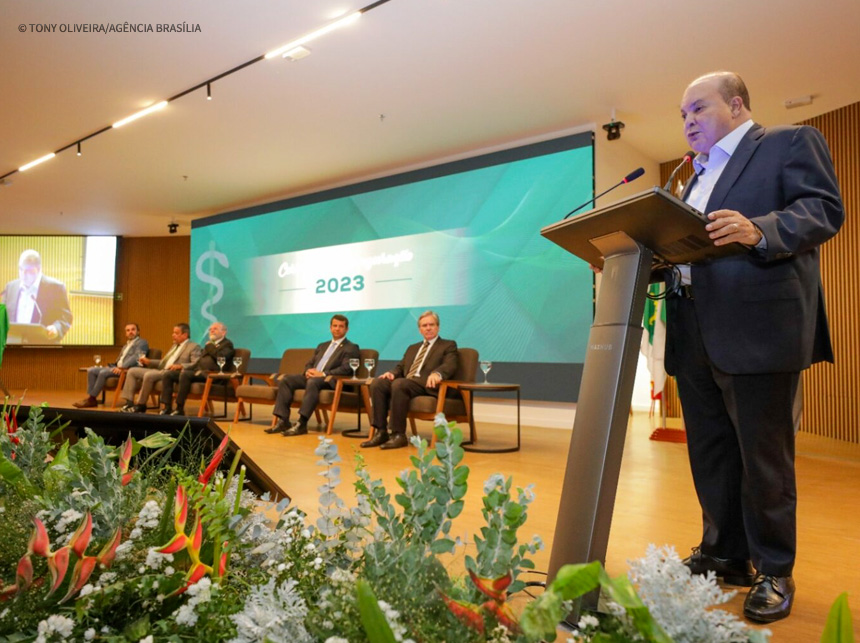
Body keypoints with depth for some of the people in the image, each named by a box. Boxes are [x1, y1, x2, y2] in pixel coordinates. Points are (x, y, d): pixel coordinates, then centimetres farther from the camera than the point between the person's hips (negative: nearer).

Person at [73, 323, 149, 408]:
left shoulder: (142, 342, 1)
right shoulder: (126, 346, 29)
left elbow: (136, 357, -15)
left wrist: (122, 367, -25)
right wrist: (109, 365, 8)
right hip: (117, 367, 9)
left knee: (103, 372, -29)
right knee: (91, 370, -7)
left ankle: (91, 398, -19)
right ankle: (90, 399, -14)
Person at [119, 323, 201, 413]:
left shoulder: (194, 347, -2)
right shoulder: (175, 346, 27)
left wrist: (180, 366, -28)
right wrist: (149, 362, 14)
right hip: (161, 370, 10)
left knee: (149, 375, -33)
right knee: (132, 371, 1)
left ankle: (141, 405, -16)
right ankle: (129, 402, -8)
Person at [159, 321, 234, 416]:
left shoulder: (227, 344, 4)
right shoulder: (210, 344, 28)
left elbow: (221, 356, -16)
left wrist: (209, 347, -1)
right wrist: (187, 368, 9)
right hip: (198, 370, 9)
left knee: (185, 374, -33)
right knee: (168, 375, -5)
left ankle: (179, 409, -26)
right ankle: (166, 408, -11)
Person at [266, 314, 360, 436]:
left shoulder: (351, 348, 5)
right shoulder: (322, 346, 27)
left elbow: (346, 369, -10)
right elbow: (309, 363, 24)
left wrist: (323, 374, -20)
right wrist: (308, 371, -3)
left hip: (330, 381, -7)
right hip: (312, 376, 7)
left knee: (313, 382, -38)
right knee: (285, 379, -15)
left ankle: (301, 423, -39)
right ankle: (283, 421, -19)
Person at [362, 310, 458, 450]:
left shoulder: (449, 345, 10)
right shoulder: (412, 348, 31)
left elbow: (450, 365, -8)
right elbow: (401, 367, 25)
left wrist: (437, 373, -31)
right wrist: (393, 373, -1)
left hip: (427, 386, -6)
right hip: (406, 382, 6)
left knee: (399, 384, -35)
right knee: (377, 383, -20)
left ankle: (398, 435, -29)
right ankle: (381, 432, -21)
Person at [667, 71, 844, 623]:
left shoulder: (793, 143, 3)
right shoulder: (695, 177, 26)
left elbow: (825, 209, -11)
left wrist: (758, 231, -28)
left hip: (757, 326, -7)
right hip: (695, 333, 8)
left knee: (763, 454, 0)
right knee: (710, 451, 13)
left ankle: (774, 572, 15)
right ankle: (725, 555, 28)